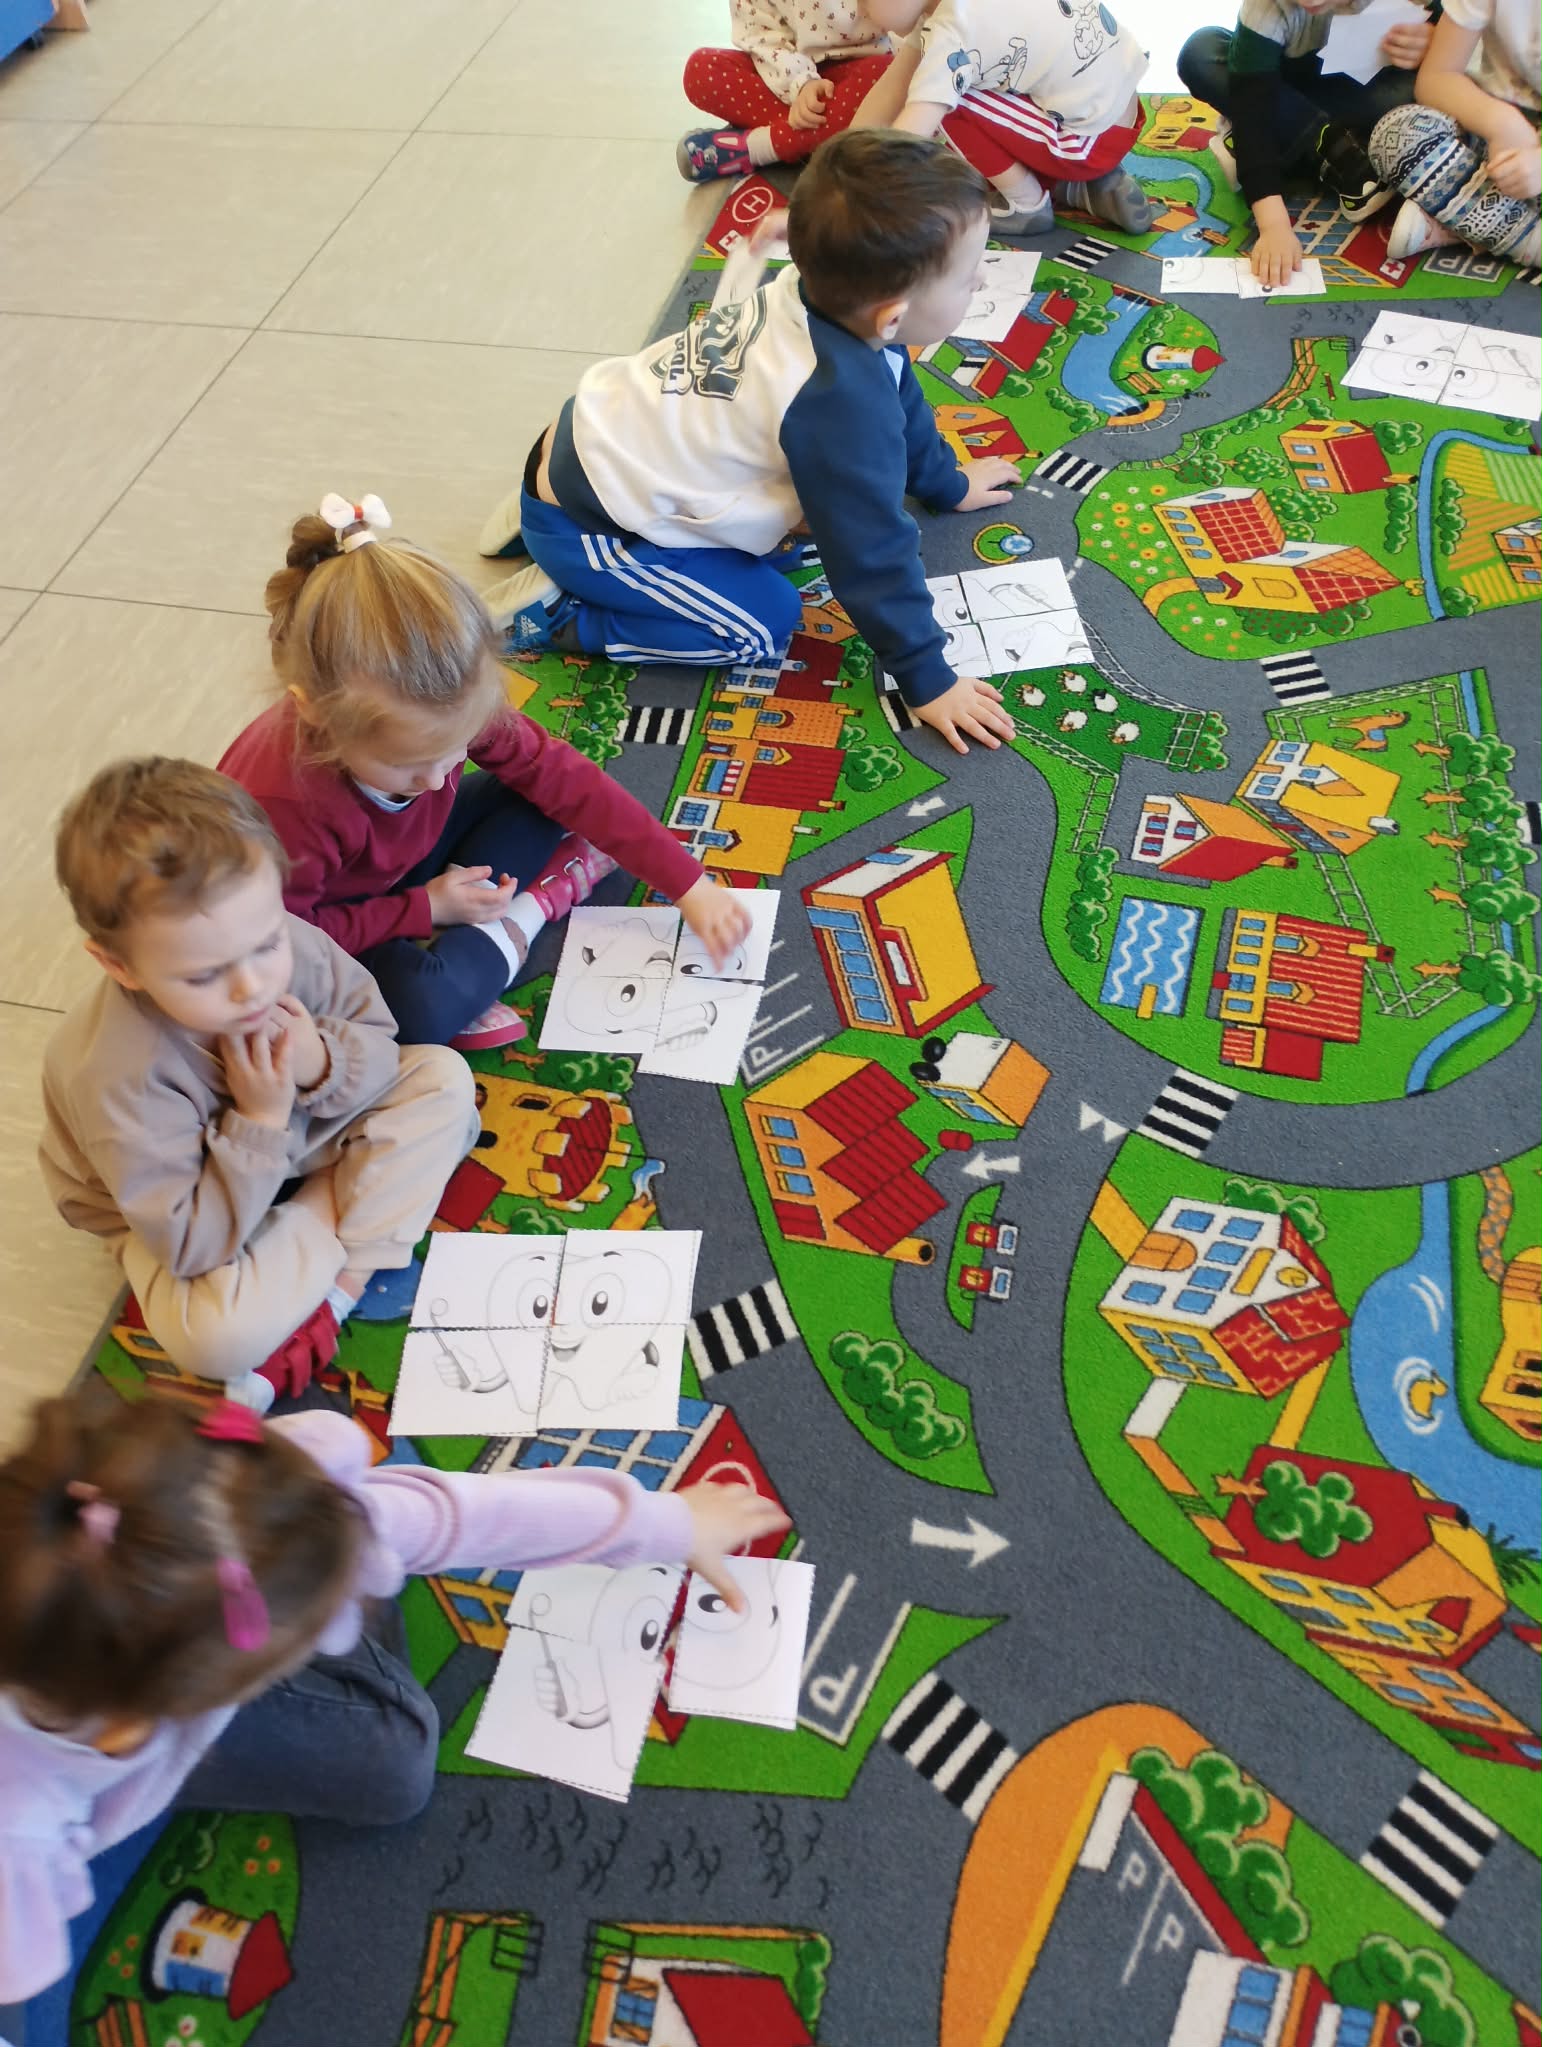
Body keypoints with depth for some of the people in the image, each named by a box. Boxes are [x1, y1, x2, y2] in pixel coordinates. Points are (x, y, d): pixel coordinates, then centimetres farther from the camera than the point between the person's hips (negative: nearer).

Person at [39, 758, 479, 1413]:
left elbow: (379, 1040, -9)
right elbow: (193, 1243, -30)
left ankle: (339, 1285, -12)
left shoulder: (294, 945, -27)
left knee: (442, 1076, -9)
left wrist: (323, 1064, -31)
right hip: (188, 1212, -5)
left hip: (301, 1129, 5)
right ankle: (346, 1221, -4)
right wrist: (260, 1121, -36)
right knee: (214, 1336, -34)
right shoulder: (119, 1077, -38)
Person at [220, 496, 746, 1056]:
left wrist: (690, 887, -16)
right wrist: (426, 910, -25)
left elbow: (562, 776, -16)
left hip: (411, 862, 6)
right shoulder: (282, 804, -39)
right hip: (330, 934, -5)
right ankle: (527, 915, -8)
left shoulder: (447, 708, -24)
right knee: (421, 1005, -35)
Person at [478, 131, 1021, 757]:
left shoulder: (819, 289, -5)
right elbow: (871, 553, -25)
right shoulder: (842, 404, -31)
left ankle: (543, 498, 24)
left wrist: (946, 482, 28)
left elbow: (899, 400, 14)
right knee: (765, 623, -10)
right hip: (583, 527, -9)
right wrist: (926, 680, -15)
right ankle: (553, 613, -4)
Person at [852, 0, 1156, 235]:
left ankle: (1027, 206, 1)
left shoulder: (955, 31, -25)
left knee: (942, 99, -13)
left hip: (1094, 139, -8)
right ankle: (1087, 188, 13)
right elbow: (894, 85, 2)